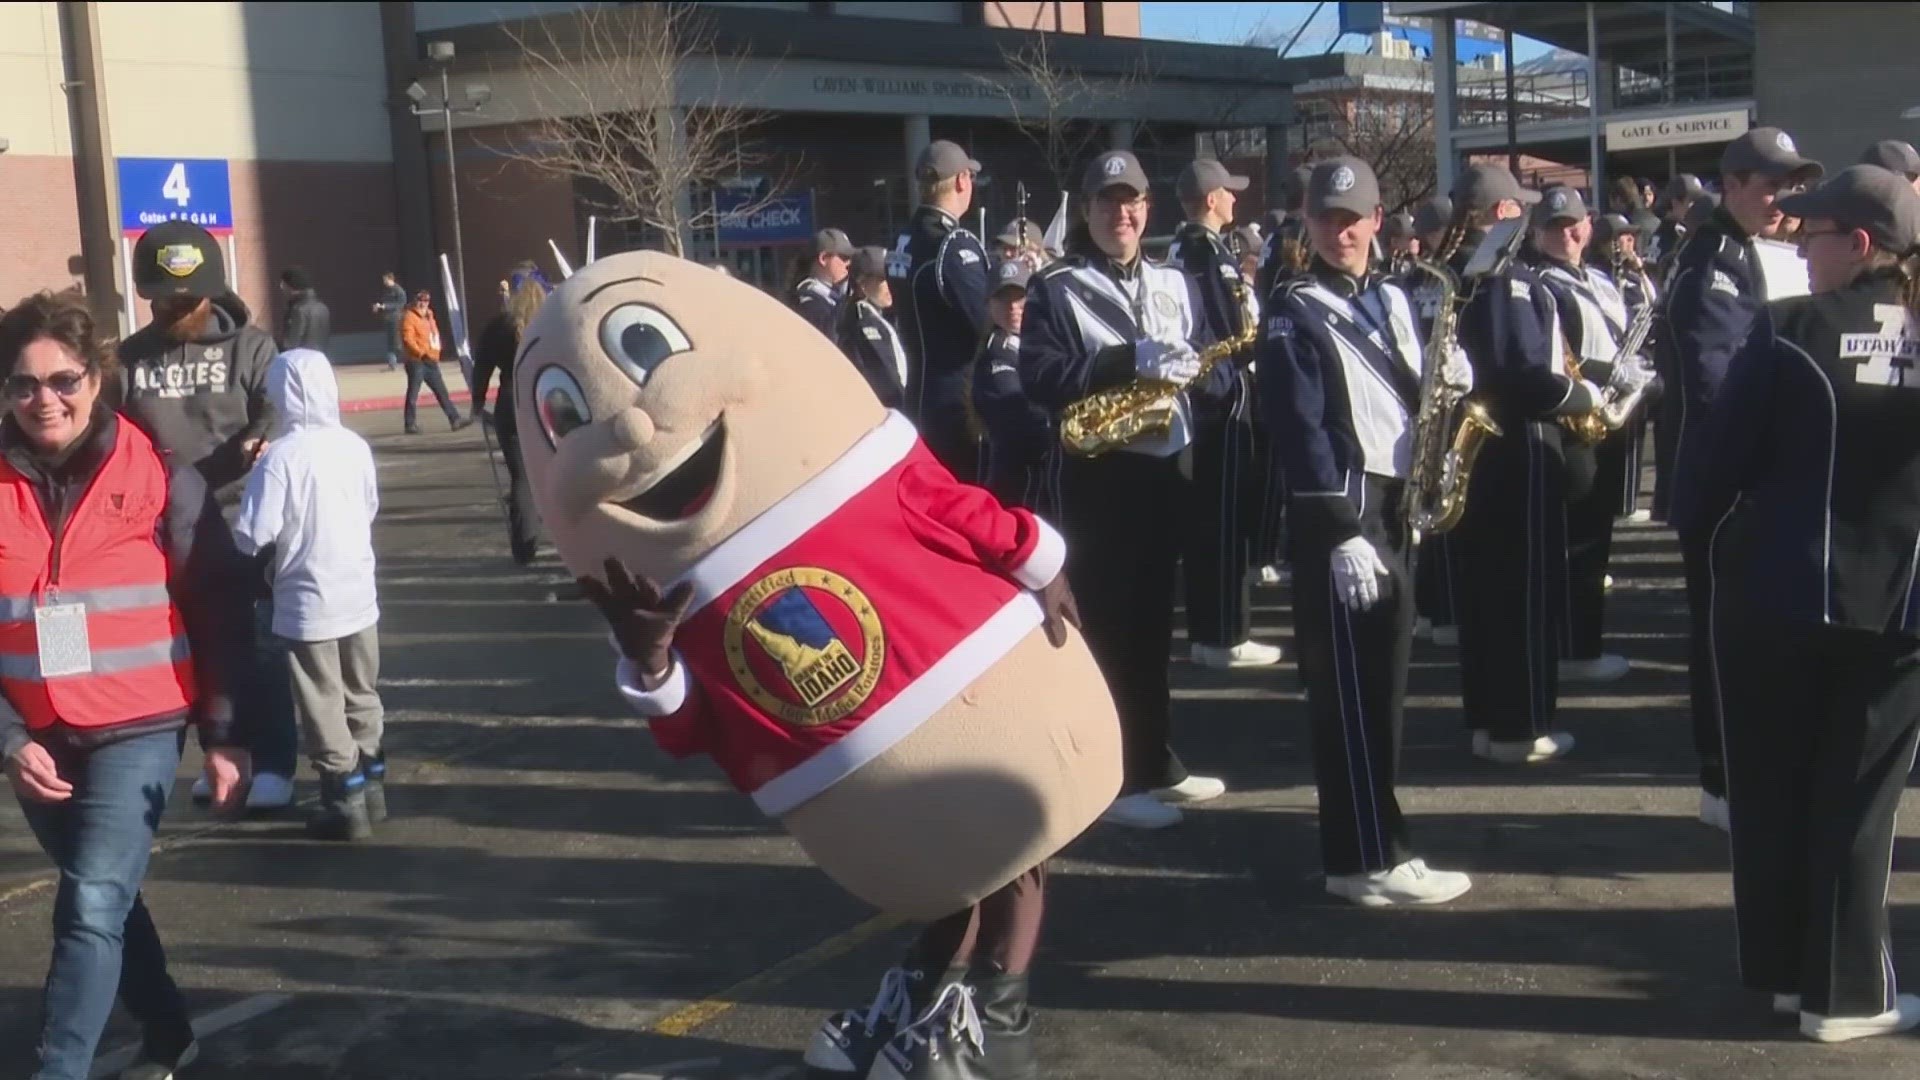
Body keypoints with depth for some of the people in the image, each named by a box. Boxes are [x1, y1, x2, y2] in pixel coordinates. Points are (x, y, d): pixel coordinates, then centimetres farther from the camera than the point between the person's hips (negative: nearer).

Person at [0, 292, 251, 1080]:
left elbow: (216, 615, -4)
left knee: (93, 909, -14)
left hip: (137, 730, -4)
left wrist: (222, 736, -5)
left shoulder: (161, 480, -8)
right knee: (105, 902, 18)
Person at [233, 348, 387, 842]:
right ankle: (370, 787, 26)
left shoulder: (280, 456, -19)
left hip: (307, 603, -5)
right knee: (361, 697, 18)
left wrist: (260, 567, 2)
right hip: (359, 595, 5)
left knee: (323, 707, 6)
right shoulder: (355, 446, -3)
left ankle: (346, 801, 9)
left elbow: (254, 537, -18)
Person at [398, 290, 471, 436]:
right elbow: (408, 339, -18)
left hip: (431, 361, 8)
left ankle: (455, 419, 8)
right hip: (416, 362, -8)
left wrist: (435, 354, 15)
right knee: (413, 393, -2)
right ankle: (411, 424, 3)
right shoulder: (409, 317, -8)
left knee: (441, 391, 7)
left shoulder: (429, 317, 19)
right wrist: (422, 353, -26)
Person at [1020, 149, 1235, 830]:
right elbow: (1039, 377, -17)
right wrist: (1131, 359, -23)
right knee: (1105, 624, -2)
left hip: (1165, 469, 6)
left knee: (1153, 621, 15)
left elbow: (1221, 379, 11)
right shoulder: (1054, 289, -3)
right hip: (1098, 476, -6)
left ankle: (1155, 761, 26)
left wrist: (1195, 369, -12)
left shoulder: (1174, 285, 12)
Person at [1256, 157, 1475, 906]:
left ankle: (1363, 842, 22)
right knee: (1350, 685, -6)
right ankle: (1372, 860, -3)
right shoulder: (1293, 311, -7)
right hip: (1338, 510, -8)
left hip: (1397, 501, 8)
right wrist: (1341, 531, -20)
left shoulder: (1394, 300, 15)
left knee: (1383, 677, 12)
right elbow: (1298, 428, -14)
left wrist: (1448, 386, -4)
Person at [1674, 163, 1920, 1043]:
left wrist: (1698, 531, 9)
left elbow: (1717, 455, -8)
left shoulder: (1787, 334, -12)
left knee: (1770, 789, 13)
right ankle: (1844, 991, 14)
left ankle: (1783, 969, 23)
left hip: (1775, 593, -2)